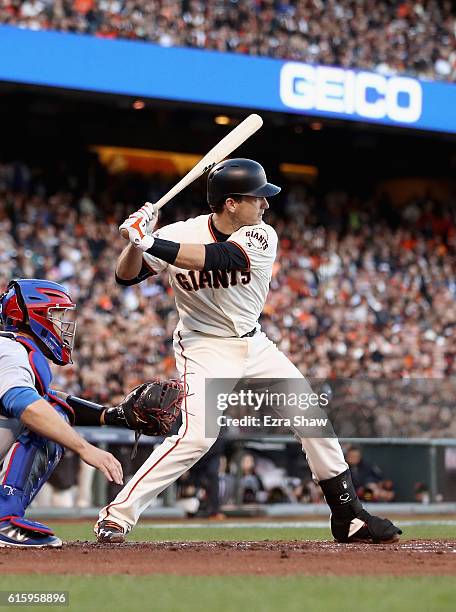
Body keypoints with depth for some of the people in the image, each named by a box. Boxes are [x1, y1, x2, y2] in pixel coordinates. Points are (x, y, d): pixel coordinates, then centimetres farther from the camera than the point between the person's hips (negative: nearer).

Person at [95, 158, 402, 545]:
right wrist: (139, 241, -35)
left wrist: (154, 245, -42)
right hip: (205, 349, -4)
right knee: (197, 436, -23)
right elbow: (126, 277, -14)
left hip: (254, 345, 5)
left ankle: (349, 516, 17)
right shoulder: (180, 235, -16)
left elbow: (221, 258, -33)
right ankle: (118, 514, -14)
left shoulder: (261, 237, -13)